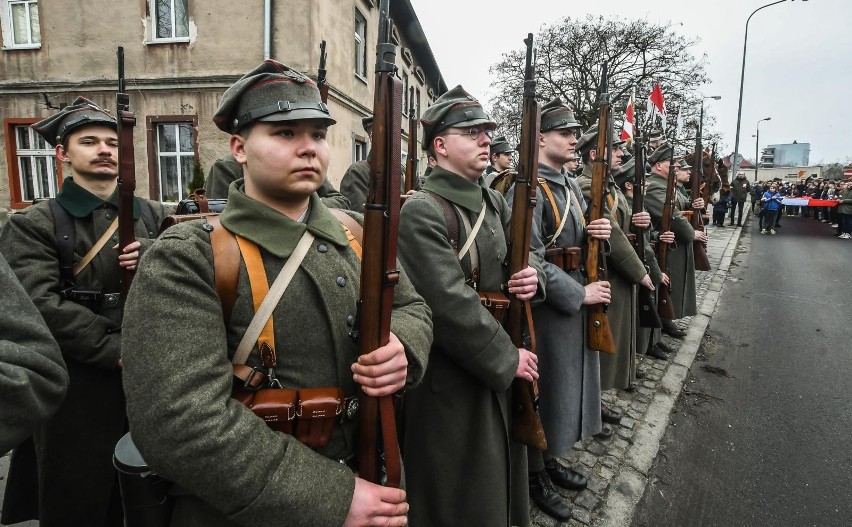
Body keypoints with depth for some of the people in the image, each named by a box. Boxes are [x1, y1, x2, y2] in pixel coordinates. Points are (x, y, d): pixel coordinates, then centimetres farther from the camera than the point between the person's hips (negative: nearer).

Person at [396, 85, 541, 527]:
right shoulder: (420, 212, -18)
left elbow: (516, 262, 15)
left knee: (501, 480, 24)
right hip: (451, 383, -7)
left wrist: (529, 278, -9)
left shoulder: (494, 202, 8)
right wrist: (508, 358, -16)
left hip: (498, 371, 8)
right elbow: (452, 305, -24)